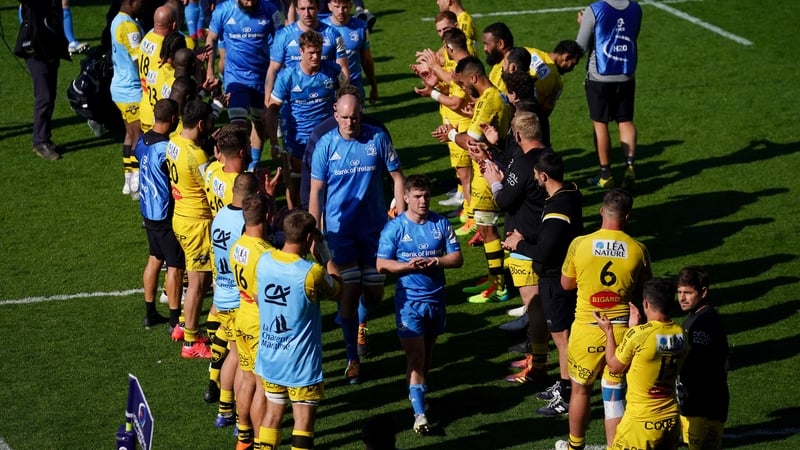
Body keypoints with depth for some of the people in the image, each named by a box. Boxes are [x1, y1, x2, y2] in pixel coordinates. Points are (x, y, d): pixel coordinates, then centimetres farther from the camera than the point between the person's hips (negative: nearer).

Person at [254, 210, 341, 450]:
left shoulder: (263, 261, -7)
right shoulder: (312, 272, -22)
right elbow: (337, 291, -3)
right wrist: (321, 254, 1)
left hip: (269, 357, 6)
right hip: (301, 364, -6)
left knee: (272, 413, 19)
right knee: (304, 421, 3)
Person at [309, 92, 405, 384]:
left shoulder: (378, 139, -6)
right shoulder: (326, 144, -6)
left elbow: (396, 177, 2)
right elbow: (316, 191, -1)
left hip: (375, 227, 1)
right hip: (340, 228, -1)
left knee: (374, 292, 5)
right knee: (349, 291, -3)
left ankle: (356, 318, 43)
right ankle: (353, 359, 7)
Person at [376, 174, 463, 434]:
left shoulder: (441, 224, 2)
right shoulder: (395, 228, -7)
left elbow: (457, 258, 1)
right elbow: (381, 264, -8)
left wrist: (433, 261, -17)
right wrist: (408, 266, -23)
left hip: (436, 298, 4)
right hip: (408, 300, -4)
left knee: (428, 351, 17)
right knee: (415, 355, -10)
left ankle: (420, 393, 35)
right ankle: (419, 412, -13)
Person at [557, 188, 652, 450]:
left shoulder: (580, 244, -12)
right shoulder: (638, 250, -10)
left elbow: (566, 284, 2)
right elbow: (645, 291, 3)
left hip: (587, 330, 0)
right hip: (621, 330, 1)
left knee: (580, 390, 18)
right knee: (614, 395, 11)